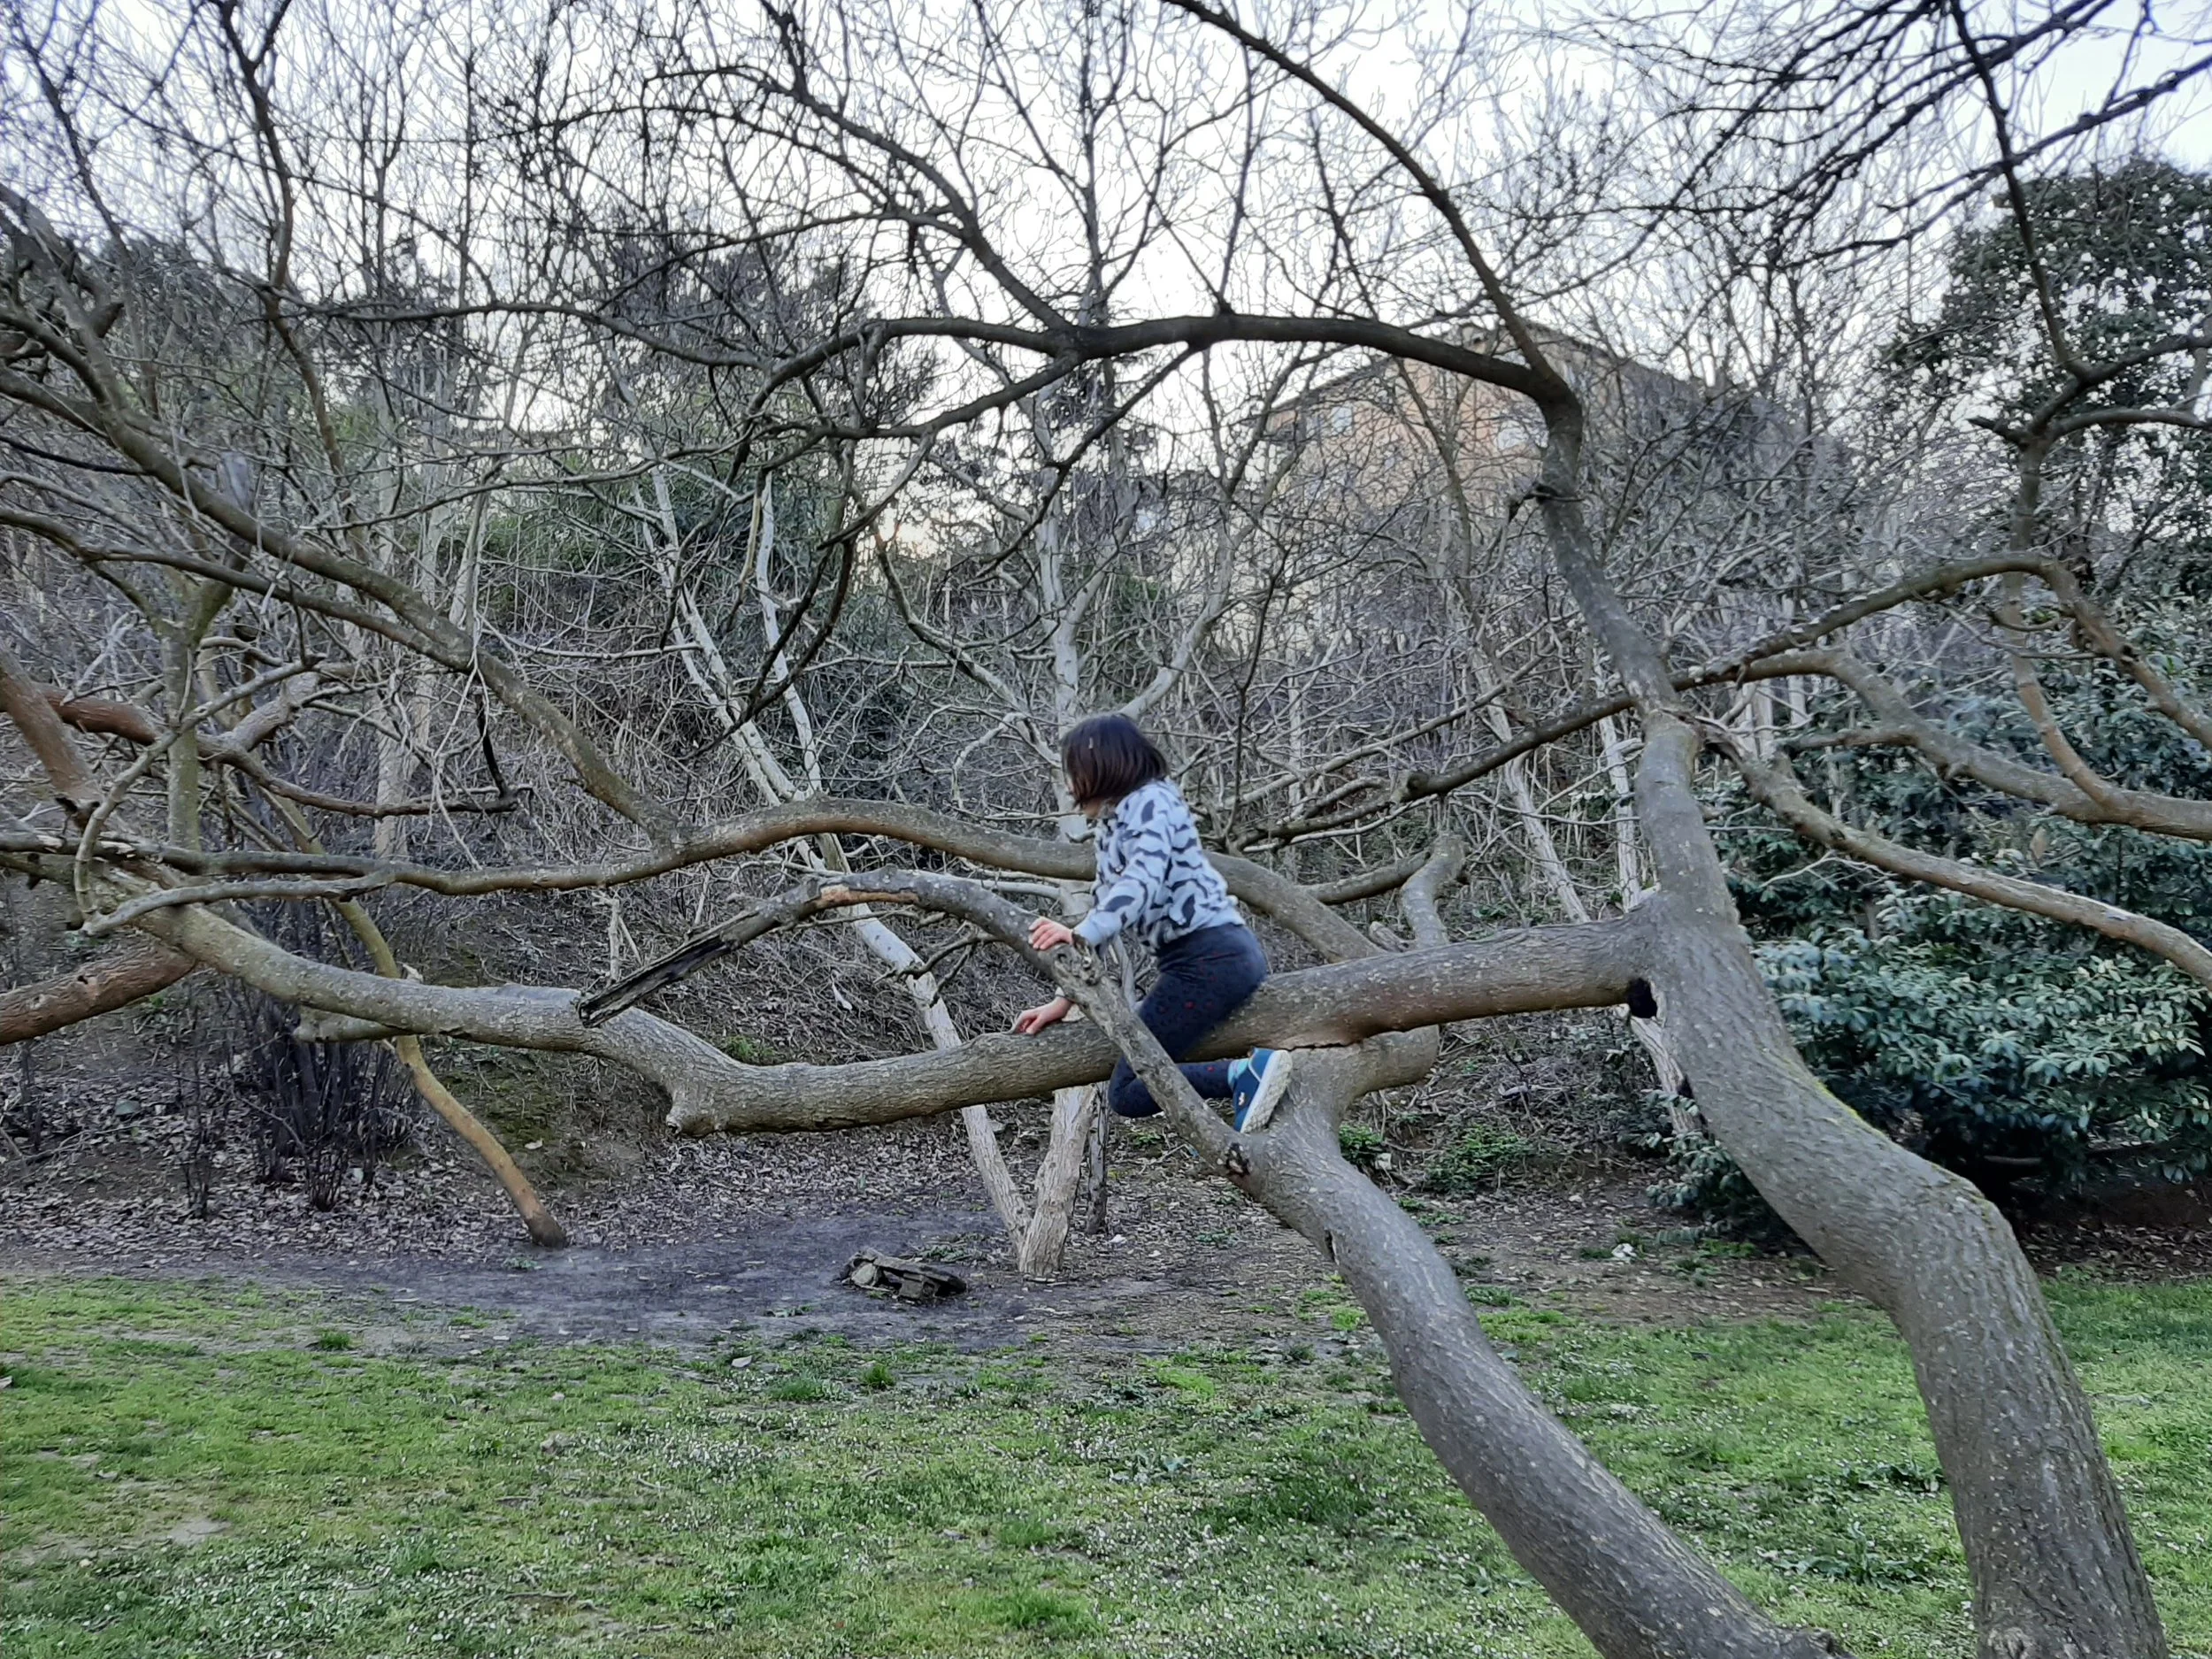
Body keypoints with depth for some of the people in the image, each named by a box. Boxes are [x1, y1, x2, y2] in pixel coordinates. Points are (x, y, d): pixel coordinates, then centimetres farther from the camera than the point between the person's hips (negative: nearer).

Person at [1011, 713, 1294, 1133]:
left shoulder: (1148, 803, -6)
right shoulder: (1115, 823, 22)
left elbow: (1143, 881, -25)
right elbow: (1105, 910, 22)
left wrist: (1081, 934, -40)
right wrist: (1063, 1001, 17)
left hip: (1211, 957, -11)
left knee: (1126, 1094, -12)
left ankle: (1246, 1074, -23)